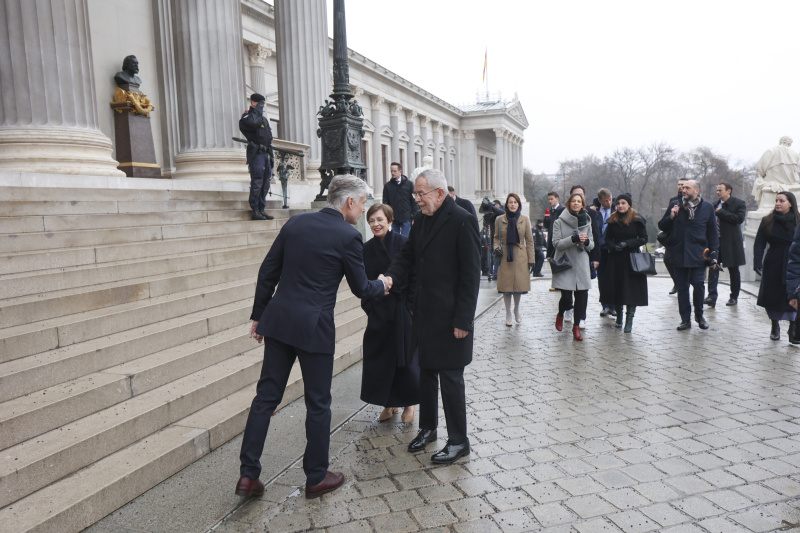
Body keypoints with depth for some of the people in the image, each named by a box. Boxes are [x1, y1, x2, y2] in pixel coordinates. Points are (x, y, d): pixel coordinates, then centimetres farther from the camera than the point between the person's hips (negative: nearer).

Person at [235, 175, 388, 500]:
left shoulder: (295, 223, 6)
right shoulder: (348, 237, -9)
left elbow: (267, 272, 8)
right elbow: (361, 289, -1)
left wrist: (259, 315, 15)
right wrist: (382, 285, 21)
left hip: (278, 320, 6)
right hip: (315, 327, -5)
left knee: (266, 396, 12)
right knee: (318, 403, 10)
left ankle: (248, 475, 18)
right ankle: (316, 478, 24)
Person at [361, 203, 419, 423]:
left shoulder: (403, 244, -7)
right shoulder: (367, 249, 4)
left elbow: (413, 277, -6)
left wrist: (410, 307, -10)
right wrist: (369, 309, 0)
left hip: (401, 309, -3)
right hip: (378, 312, 4)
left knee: (405, 357, 3)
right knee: (379, 358, 6)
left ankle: (408, 403, 22)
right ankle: (388, 404, 22)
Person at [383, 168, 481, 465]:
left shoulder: (461, 221, -14)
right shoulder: (420, 219, 9)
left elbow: (470, 274, -15)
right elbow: (408, 255, 15)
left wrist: (463, 319, -17)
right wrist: (391, 276, -8)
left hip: (450, 316, -7)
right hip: (425, 313, 8)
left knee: (450, 378, 2)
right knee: (426, 373, 18)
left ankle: (458, 441, 18)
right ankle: (427, 428, 36)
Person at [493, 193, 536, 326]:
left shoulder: (525, 219, 3)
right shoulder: (499, 220, 2)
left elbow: (529, 241, 4)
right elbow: (496, 237, 13)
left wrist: (531, 260, 0)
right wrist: (496, 247, -9)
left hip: (520, 257, 1)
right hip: (505, 257, 0)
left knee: (519, 285, 7)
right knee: (506, 285, 2)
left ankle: (516, 310, 30)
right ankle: (508, 314, 17)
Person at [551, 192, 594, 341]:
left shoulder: (586, 222, 12)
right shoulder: (560, 222, 0)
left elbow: (592, 244, 15)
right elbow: (556, 243, -7)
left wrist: (586, 241, -8)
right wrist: (573, 239, -20)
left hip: (581, 264, 3)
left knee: (582, 295, -4)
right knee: (566, 297, -8)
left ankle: (576, 326, 10)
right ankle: (560, 315, 26)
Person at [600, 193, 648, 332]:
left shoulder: (637, 220, -2)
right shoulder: (612, 220, 8)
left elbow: (643, 239, -3)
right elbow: (607, 239, 12)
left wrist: (627, 243, -14)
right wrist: (613, 246, -9)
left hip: (631, 258, -3)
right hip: (615, 258, 4)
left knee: (631, 290, -5)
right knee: (616, 288, 6)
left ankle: (629, 320, 0)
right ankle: (619, 317, 21)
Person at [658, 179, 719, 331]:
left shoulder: (707, 207, 5)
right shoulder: (675, 206, 9)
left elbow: (713, 233, 7)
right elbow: (662, 226, 12)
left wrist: (713, 254, 1)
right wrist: (671, 217, -8)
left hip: (698, 254, -2)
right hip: (679, 254, 2)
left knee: (698, 284, -7)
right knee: (682, 287, 5)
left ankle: (699, 315, 15)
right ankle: (685, 319, 14)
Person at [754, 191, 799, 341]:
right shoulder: (767, 221, 2)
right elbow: (759, 244, -1)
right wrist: (757, 263, -12)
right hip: (773, 267, 1)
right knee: (772, 297, 6)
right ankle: (775, 326, 26)